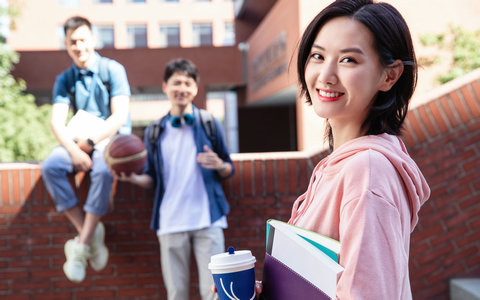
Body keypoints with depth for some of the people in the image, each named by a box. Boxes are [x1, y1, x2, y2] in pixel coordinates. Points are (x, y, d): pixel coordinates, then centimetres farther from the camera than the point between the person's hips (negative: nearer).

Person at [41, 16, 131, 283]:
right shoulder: (65, 79, 8)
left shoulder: (112, 70, -3)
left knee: (102, 170, -36)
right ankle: (89, 233, -19)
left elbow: (120, 117, -12)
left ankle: (81, 245, -26)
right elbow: (57, 122, -3)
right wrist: (74, 150, -22)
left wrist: (89, 142, -17)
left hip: (112, 138, -4)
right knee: (50, 166, -25)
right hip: (80, 142, 4)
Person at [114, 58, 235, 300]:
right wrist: (133, 178, -7)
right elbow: (152, 179, 14)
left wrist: (219, 165, -12)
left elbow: (229, 170, 11)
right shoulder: (155, 132, 10)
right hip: (170, 223, 2)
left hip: (207, 219, -1)